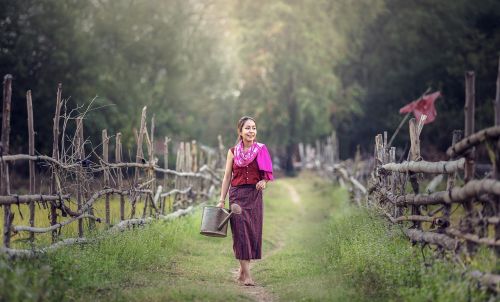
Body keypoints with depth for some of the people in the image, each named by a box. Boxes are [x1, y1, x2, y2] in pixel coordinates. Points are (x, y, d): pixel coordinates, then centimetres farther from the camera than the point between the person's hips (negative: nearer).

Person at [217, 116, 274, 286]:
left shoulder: (261, 151, 4)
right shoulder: (233, 152, 4)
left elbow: (267, 174, 10)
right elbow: (227, 177, 6)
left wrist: (263, 181, -13)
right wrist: (222, 200, 1)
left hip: (254, 195, 1)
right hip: (237, 194, -1)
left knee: (253, 231, 3)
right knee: (240, 231, -8)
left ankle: (242, 271, 17)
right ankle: (246, 274, -9)